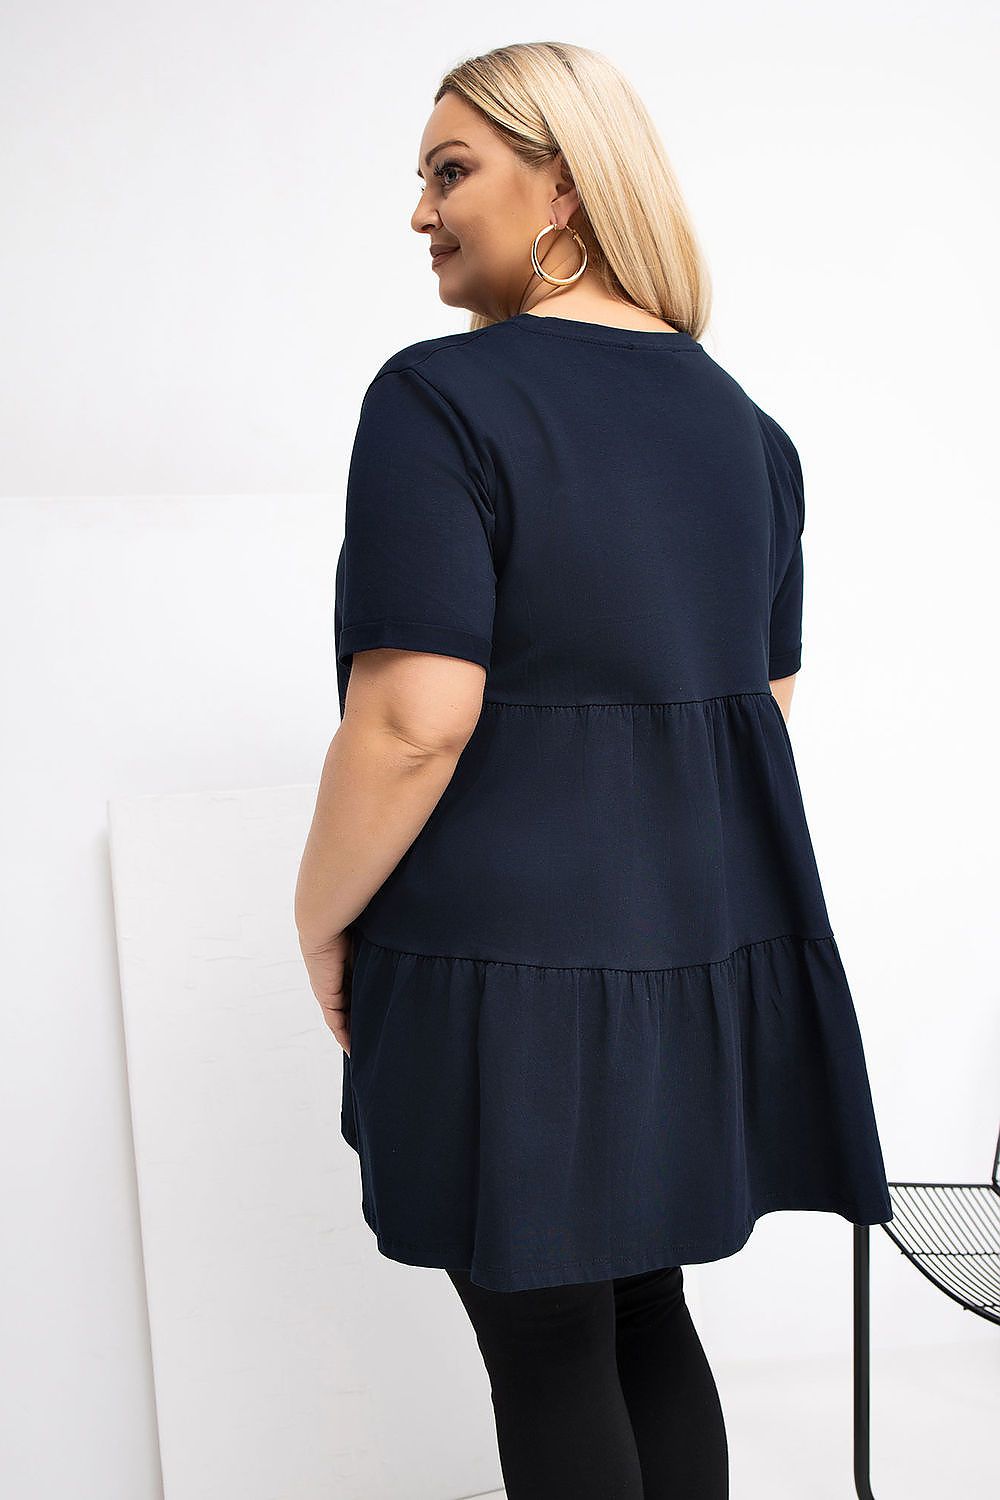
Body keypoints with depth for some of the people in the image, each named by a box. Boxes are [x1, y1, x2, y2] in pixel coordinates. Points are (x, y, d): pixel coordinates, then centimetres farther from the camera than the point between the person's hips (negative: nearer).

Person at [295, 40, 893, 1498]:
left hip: (514, 951, -7)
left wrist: (321, 918, -7)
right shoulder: (746, 419, 9)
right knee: (648, 1309, 22)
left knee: (550, 1352, 10)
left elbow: (414, 723, -22)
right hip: (712, 934, 7)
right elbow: (768, 696, 13)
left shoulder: (441, 399, -14)